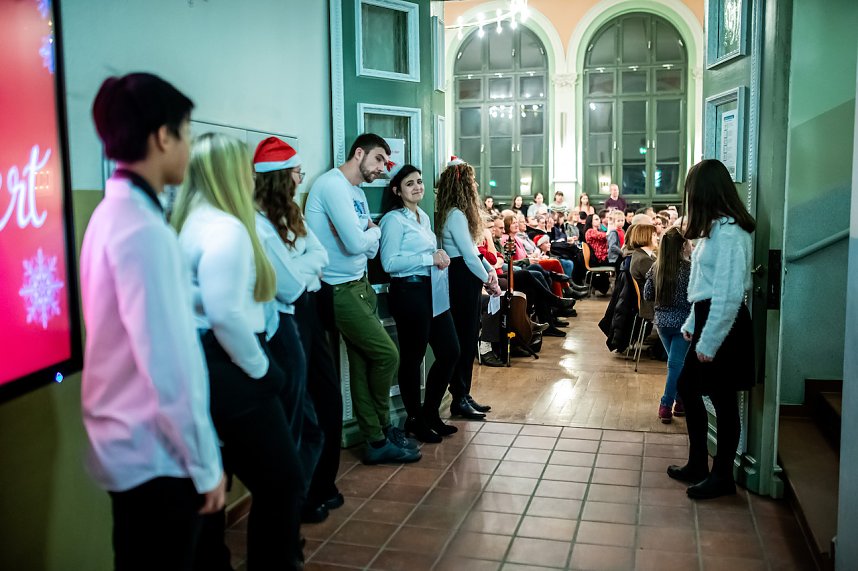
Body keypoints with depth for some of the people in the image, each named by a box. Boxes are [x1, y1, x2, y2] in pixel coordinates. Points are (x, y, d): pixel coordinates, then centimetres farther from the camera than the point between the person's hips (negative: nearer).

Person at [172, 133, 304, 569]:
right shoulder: (226, 228, -17)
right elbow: (226, 315, -25)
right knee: (281, 482, 2)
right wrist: (261, 369, -13)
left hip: (204, 369, 10)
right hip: (228, 374, -10)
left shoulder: (194, 222, 13)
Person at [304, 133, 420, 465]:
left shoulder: (358, 193, 16)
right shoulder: (333, 185, -15)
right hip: (341, 291, -9)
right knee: (387, 354, -6)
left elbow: (371, 250, 12)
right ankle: (382, 428, 14)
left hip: (359, 286, 9)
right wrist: (374, 231, -3)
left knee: (363, 363, 9)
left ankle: (376, 440, 16)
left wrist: (366, 234, -8)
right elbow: (356, 243, -24)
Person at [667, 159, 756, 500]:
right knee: (687, 388, 16)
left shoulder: (729, 232, -19)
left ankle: (722, 477, 19)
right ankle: (697, 465, 30)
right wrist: (691, 325, 20)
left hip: (723, 325, -10)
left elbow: (730, 292, -22)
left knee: (723, 400, 3)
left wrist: (709, 341, -19)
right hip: (708, 319, 10)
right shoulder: (715, 228, 10)